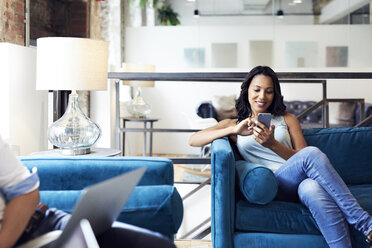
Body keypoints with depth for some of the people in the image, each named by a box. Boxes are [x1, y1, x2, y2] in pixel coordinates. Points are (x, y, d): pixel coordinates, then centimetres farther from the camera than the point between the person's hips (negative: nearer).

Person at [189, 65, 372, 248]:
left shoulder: (287, 119, 24)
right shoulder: (234, 123, 20)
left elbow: (301, 158, 11)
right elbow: (193, 140, 4)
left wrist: (273, 144, -8)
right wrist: (234, 130, -10)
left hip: (299, 181, 3)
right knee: (312, 153, -33)